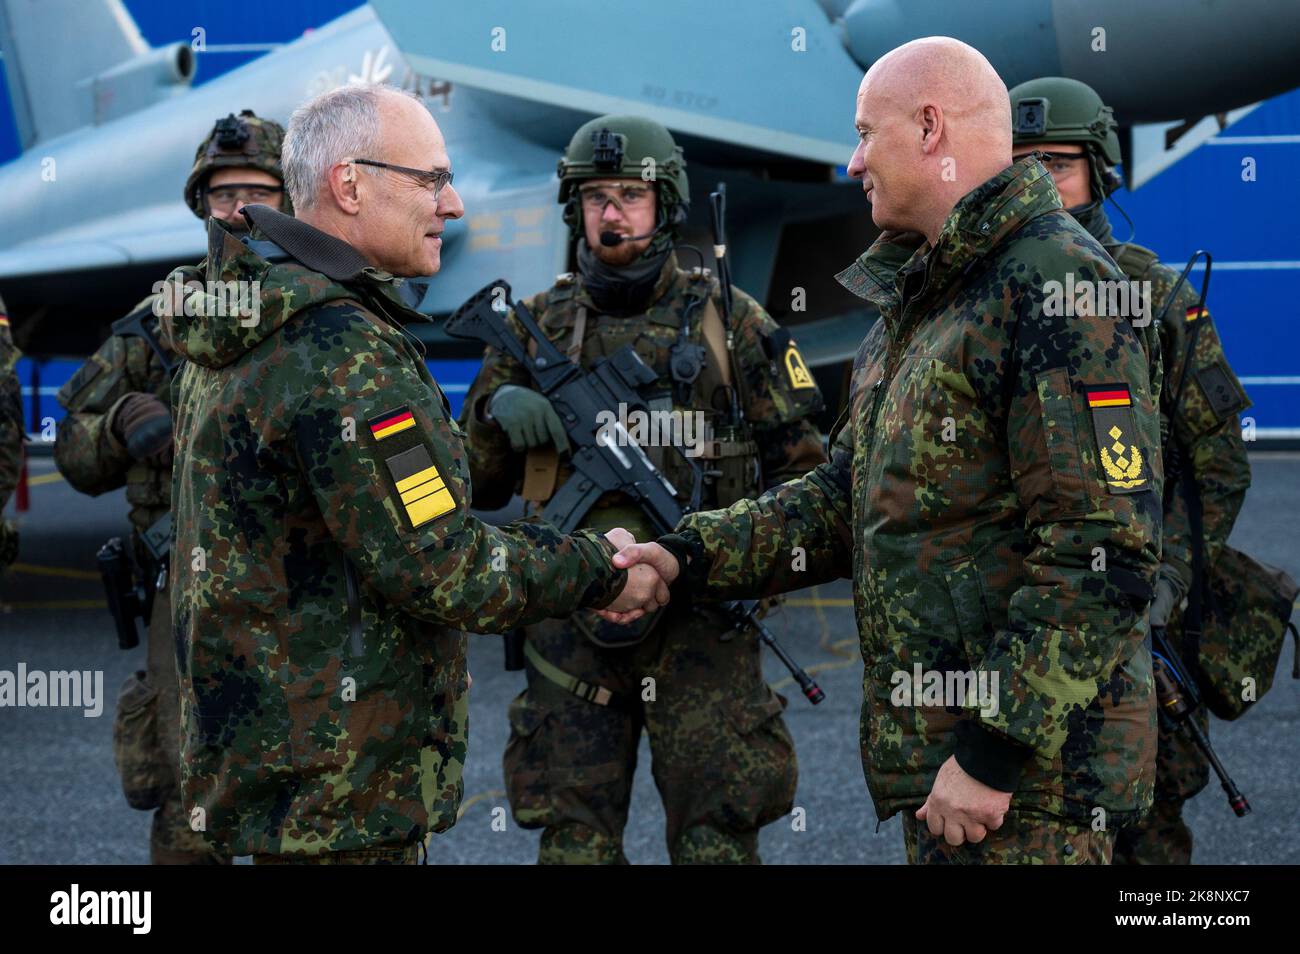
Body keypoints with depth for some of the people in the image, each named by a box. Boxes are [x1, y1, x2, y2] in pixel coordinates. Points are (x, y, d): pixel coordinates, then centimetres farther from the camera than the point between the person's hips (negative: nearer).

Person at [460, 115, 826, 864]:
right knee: (574, 840, 5)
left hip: (699, 624, -2)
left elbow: (803, 471, 6)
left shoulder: (730, 322, 4)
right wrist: (499, 412, -8)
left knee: (716, 838, -1)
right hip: (573, 625, 2)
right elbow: (477, 486, 12)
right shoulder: (541, 326, 10)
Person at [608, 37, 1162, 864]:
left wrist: (996, 750, -22)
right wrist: (688, 560, 11)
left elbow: (1106, 555, -21)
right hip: (930, 742, 9)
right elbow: (845, 499, 22)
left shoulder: (1054, 283, -15)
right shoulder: (920, 299, 18)